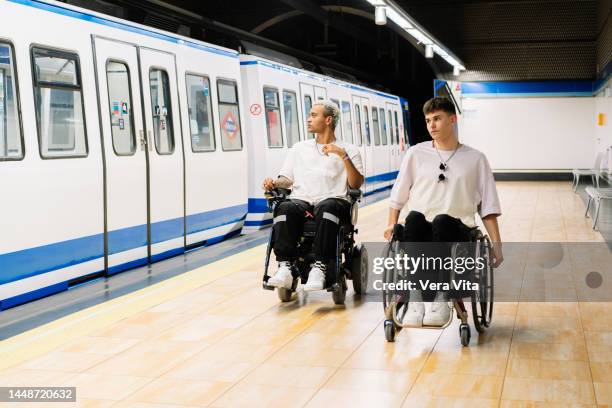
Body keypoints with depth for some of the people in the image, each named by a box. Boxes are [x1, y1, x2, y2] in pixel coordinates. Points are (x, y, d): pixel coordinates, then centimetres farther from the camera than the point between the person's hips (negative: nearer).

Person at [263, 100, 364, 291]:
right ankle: (284, 268, -38)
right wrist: (274, 183, -2)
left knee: (327, 208, -39)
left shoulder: (348, 150, 16)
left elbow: (356, 185, 3)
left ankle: (319, 268, -45)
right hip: (301, 201, 3)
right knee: (285, 208, -33)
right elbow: (287, 179, 21)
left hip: (332, 201, -2)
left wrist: (344, 156, -8)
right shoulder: (299, 148, 27)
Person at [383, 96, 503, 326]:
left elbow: (487, 206, 12)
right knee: (414, 218, -36)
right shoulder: (416, 154, 15)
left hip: (456, 231, -1)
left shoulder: (475, 159, 14)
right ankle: (415, 299, -40)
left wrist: (496, 244, 5)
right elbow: (399, 194, 18)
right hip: (419, 231, 1)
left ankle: (439, 298, -38)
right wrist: (392, 224, 3)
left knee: (443, 221, -37)